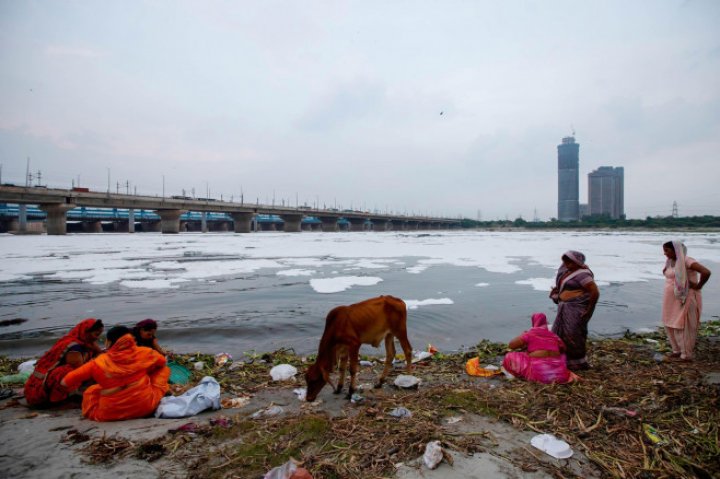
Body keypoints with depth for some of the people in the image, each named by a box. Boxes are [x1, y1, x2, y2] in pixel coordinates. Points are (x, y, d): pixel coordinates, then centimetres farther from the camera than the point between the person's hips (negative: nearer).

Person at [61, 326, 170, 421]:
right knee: (163, 369, 15)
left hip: (110, 413, 3)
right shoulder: (143, 353, -9)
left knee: (90, 391, 31)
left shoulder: (99, 363, -10)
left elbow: (66, 382, -3)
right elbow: (162, 361, 10)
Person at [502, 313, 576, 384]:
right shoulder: (553, 335, 11)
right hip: (558, 373, 6)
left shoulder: (530, 333, -2)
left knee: (509, 357, 7)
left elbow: (511, 345, -1)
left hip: (538, 371, -5)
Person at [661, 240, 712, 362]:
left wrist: (698, 286, -17)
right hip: (672, 299, 8)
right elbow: (666, 272, 31)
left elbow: (706, 272, -29)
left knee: (683, 327, 0)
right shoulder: (671, 262, 8)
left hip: (684, 300, -8)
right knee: (670, 325, 13)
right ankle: (677, 350, 24)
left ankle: (687, 355, 10)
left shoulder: (687, 261, -17)